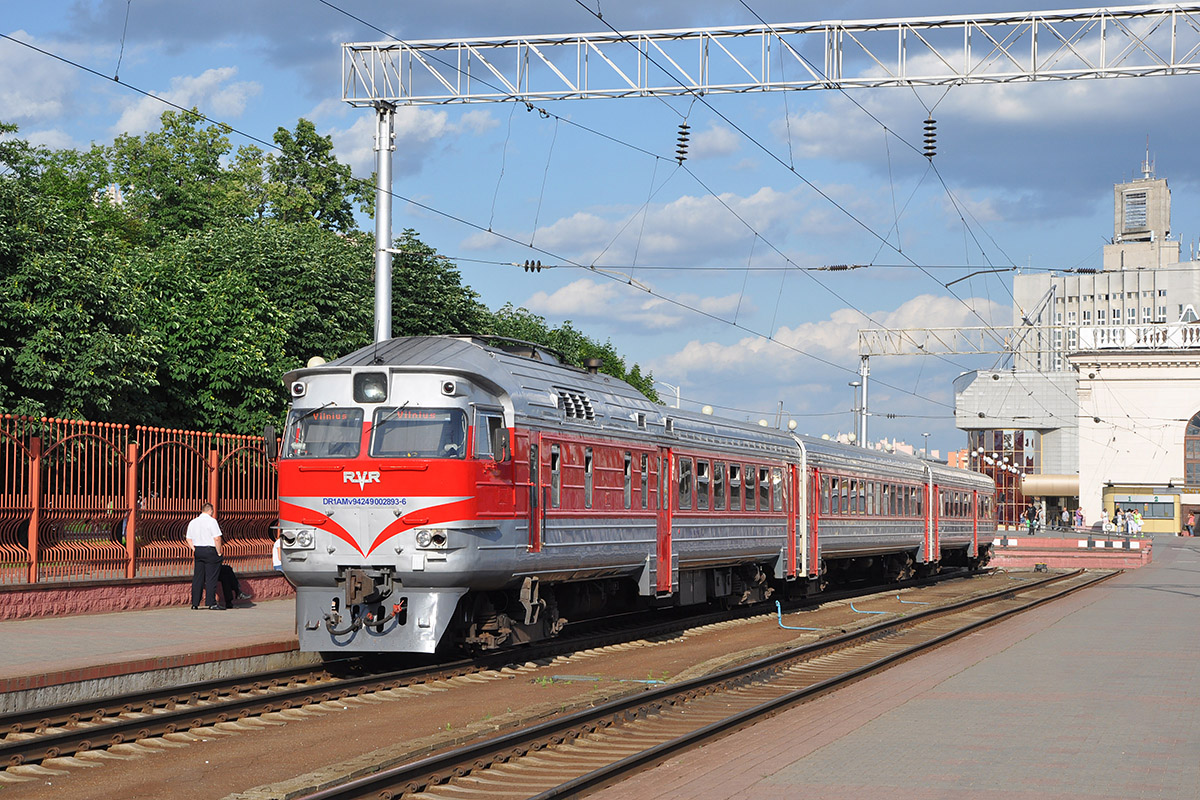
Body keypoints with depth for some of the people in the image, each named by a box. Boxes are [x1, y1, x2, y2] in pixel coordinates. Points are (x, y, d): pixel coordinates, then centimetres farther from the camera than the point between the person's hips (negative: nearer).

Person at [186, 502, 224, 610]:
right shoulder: (211, 521, -9)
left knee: (198, 577, 9)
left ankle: (195, 604, 10)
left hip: (198, 551, 6)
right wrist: (219, 552, -6)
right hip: (210, 551, -6)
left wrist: (194, 550, 9)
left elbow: (188, 539, 13)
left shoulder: (193, 522, 12)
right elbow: (217, 538, -14)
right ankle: (212, 603, -4)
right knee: (211, 578, -4)